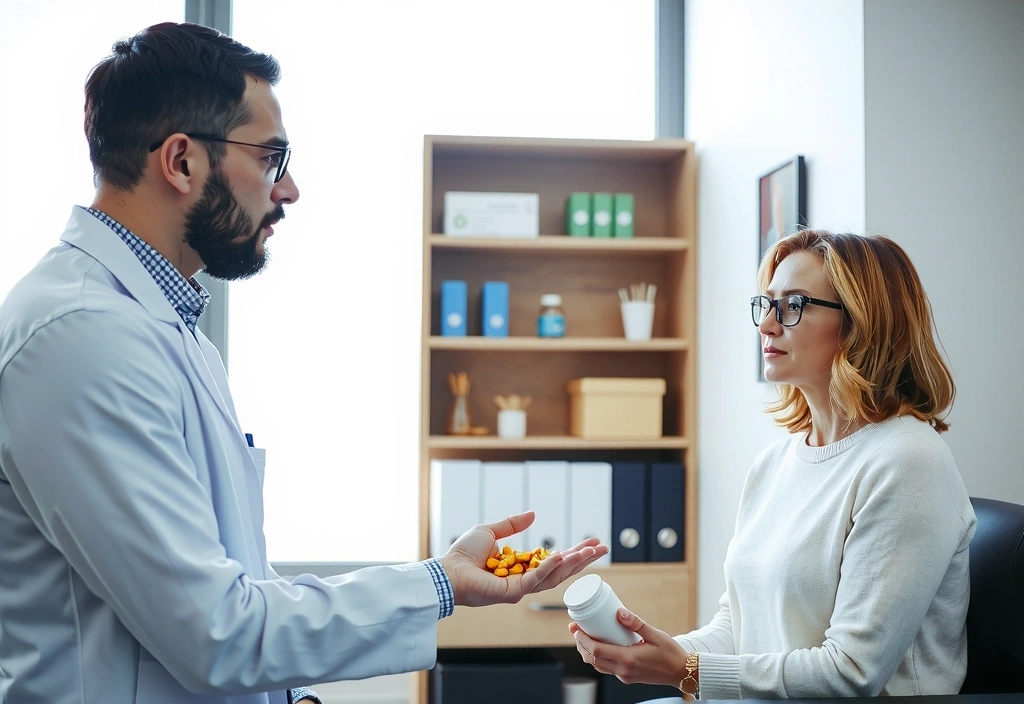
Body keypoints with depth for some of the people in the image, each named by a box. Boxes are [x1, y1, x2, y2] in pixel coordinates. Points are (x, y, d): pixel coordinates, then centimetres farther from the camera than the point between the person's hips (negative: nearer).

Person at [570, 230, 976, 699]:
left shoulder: (906, 463, -15)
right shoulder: (773, 462, 10)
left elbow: (854, 674, -19)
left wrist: (686, 672, -21)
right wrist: (660, 652, -7)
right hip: (755, 696, 7)